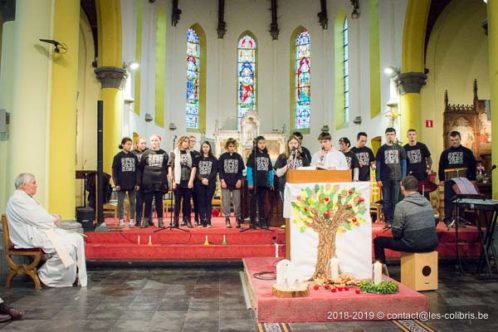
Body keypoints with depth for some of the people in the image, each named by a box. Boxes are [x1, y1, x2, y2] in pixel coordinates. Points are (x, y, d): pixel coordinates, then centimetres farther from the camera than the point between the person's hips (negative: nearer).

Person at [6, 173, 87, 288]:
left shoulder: (26, 198, 20)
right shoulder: (17, 199, -13)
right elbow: (36, 220, -19)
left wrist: (52, 217, 1)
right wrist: (54, 219, -5)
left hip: (41, 230, 10)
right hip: (32, 236, -10)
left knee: (77, 239, -5)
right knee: (67, 246, -25)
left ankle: (78, 276, -5)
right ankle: (46, 276, -7)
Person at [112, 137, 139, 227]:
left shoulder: (134, 156, 5)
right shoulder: (118, 157, -2)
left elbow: (137, 171, 6)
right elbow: (114, 171, -4)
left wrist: (137, 183, 1)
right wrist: (116, 184, -9)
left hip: (132, 184, 3)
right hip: (121, 184, -2)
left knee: (132, 202, 8)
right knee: (120, 202, 4)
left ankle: (132, 220, 16)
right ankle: (121, 220, 11)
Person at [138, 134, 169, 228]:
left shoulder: (164, 154, 6)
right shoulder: (146, 153, 4)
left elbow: (167, 168, 6)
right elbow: (140, 168, 4)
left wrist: (166, 181, 1)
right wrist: (139, 181, 0)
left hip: (160, 182, 0)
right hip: (148, 182, 0)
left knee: (159, 202, 7)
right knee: (147, 202, 4)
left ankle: (160, 221, 13)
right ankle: (145, 220, 12)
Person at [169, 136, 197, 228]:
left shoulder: (190, 154, 9)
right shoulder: (174, 153, 4)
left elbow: (193, 167, 4)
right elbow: (170, 168, 1)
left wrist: (191, 181, -5)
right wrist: (173, 181, -5)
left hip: (188, 182, 1)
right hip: (178, 181, -1)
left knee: (187, 201, 4)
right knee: (177, 201, 3)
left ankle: (187, 220, 11)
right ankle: (175, 221, 6)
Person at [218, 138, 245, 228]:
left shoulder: (238, 157, 7)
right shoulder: (222, 157, 4)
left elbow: (241, 170, 7)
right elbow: (220, 169, 2)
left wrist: (240, 180, -4)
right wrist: (222, 180, -8)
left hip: (236, 183, 1)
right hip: (225, 183, -1)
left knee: (237, 202, 2)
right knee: (226, 202, 0)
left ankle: (238, 218, 11)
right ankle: (227, 219, 6)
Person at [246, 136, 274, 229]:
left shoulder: (267, 155, 11)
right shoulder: (253, 155, -2)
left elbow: (270, 170, 12)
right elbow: (249, 169, -7)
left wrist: (271, 182, 7)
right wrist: (250, 182, -15)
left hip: (264, 183, 4)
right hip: (255, 183, -4)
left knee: (262, 202, 10)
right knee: (254, 202, 3)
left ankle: (262, 221, 15)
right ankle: (252, 221, 8)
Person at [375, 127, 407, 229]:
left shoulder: (400, 149, 6)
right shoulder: (381, 149, 4)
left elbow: (403, 164, 6)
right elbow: (378, 165, 3)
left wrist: (403, 178, -1)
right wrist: (378, 179, -4)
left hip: (397, 178, 0)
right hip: (385, 179, 0)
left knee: (396, 200, 2)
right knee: (386, 200, 2)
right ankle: (387, 220, 7)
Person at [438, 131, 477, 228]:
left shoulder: (467, 152, 3)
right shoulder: (445, 153, 7)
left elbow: (473, 166, 2)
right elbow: (441, 167, 8)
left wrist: (472, 179, -3)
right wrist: (441, 179, 0)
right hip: (449, 181, 1)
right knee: (448, 200, 1)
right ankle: (448, 219, 5)